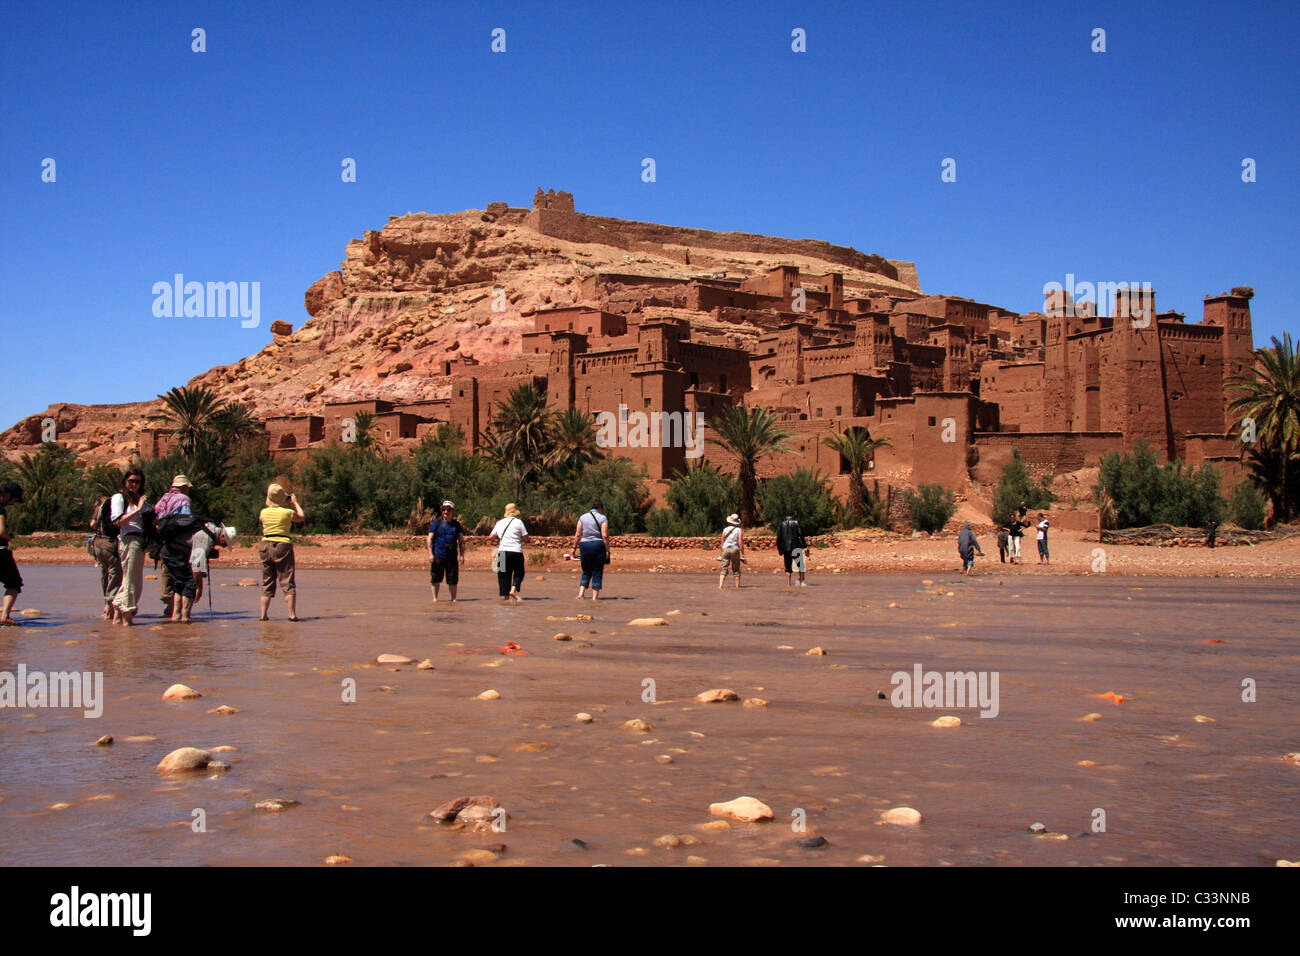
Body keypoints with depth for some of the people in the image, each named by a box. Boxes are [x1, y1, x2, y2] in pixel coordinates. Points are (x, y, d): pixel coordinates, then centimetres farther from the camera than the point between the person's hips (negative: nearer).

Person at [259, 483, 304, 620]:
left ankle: (263, 615, 9)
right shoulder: (287, 513, -10)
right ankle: (292, 614, -6)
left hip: (265, 546, 4)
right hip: (283, 545, -4)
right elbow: (302, 517, 9)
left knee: (267, 583, 12)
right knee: (288, 583, -1)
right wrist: (295, 503, 20)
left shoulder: (264, 512, 0)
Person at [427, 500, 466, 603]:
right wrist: (430, 554, -10)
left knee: (453, 579, 2)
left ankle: (453, 598, 11)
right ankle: (435, 598, 10)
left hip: (452, 557, 2)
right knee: (435, 579, 0)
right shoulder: (436, 523, 2)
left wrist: (462, 555, 1)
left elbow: (461, 541, 12)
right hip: (438, 556, -2)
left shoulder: (457, 525, 11)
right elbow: (429, 539, -1)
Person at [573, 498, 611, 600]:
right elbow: (605, 536, -10)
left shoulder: (583, 517, 8)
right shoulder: (602, 518, -3)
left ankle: (581, 593, -1)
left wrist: (574, 547, 9)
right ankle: (595, 596, 4)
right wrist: (607, 551, -8)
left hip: (584, 545, 3)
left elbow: (578, 535, 4)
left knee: (586, 572, 14)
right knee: (597, 573, 5)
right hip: (598, 545, -3)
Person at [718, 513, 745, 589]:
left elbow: (722, 542, 10)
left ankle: (720, 585, -16)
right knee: (736, 570, 11)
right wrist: (742, 554, -4)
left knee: (724, 569, -1)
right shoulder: (739, 530, -1)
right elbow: (741, 543, -8)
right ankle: (737, 586, 13)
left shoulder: (725, 530, 6)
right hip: (735, 550, -1)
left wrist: (722, 553, 21)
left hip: (725, 549, 2)